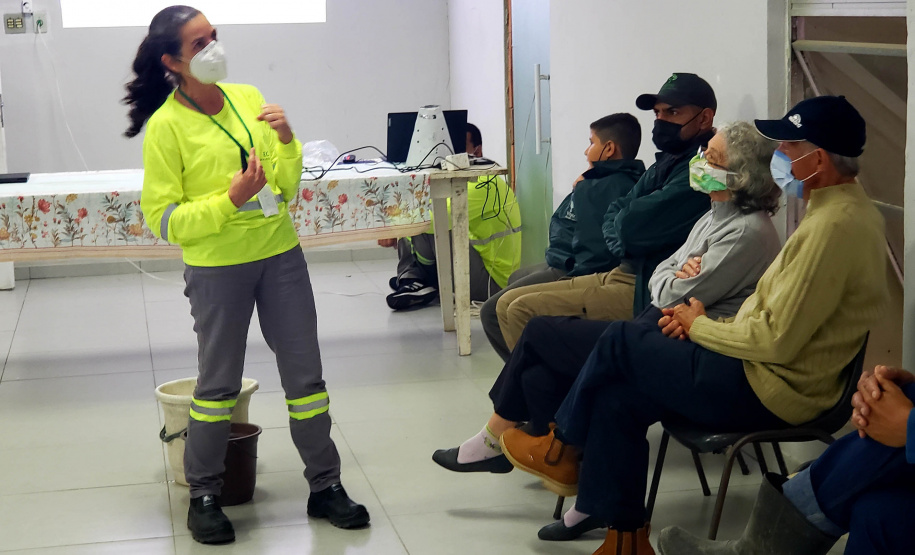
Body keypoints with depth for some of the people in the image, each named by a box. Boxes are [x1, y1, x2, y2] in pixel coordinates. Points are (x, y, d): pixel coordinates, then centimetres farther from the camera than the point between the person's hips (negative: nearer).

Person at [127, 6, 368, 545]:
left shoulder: (248, 97, 3)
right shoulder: (165, 126, -11)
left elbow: (288, 188, 8)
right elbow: (165, 219, -12)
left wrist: (287, 141, -10)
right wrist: (230, 200, -22)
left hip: (280, 256, 4)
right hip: (217, 268, -4)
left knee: (306, 374, 10)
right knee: (219, 384, 7)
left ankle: (326, 486, 23)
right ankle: (204, 496, 24)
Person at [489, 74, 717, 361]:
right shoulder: (667, 163, 16)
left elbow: (632, 227, -22)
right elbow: (613, 217, 16)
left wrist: (625, 220, 1)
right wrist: (623, 243, -5)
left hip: (645, 293, -10)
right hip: (621, 273, 10)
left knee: (524, 312, -18)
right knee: (508, 304, 7)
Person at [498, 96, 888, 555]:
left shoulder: (836, 225, -23)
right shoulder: (843, 209, 11)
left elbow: (777, 341, -25)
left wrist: (699, 326, -8)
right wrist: (704, 320, 3)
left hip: (770, 389, -10)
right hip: (774, 375, 10)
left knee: (620, 341, -2)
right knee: (618, 397, 3)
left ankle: (562, 450, 20)